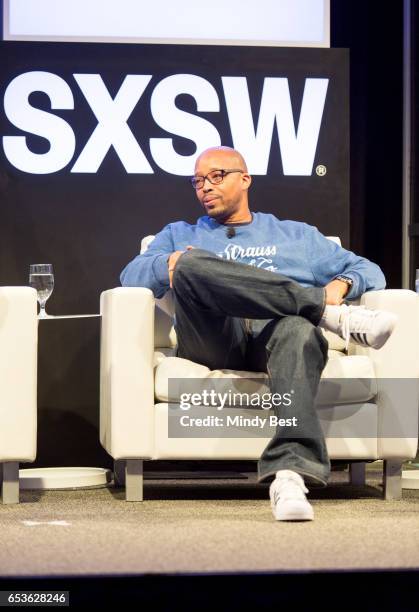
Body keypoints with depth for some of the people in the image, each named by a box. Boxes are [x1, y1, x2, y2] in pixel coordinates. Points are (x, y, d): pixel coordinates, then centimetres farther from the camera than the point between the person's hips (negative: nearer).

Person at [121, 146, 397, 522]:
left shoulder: (297, 236, 35)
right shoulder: (179, 235, 35)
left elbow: (368, 271, 29)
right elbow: (131, 275, 17)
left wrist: (341, 285, 4)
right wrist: (170, 263, -7)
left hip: (274, 334, 0)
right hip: (215, 341, 0)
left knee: (299, 330, -40)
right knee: (190, 265, -32)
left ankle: (289, 475, -61)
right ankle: (330, 314, -31)